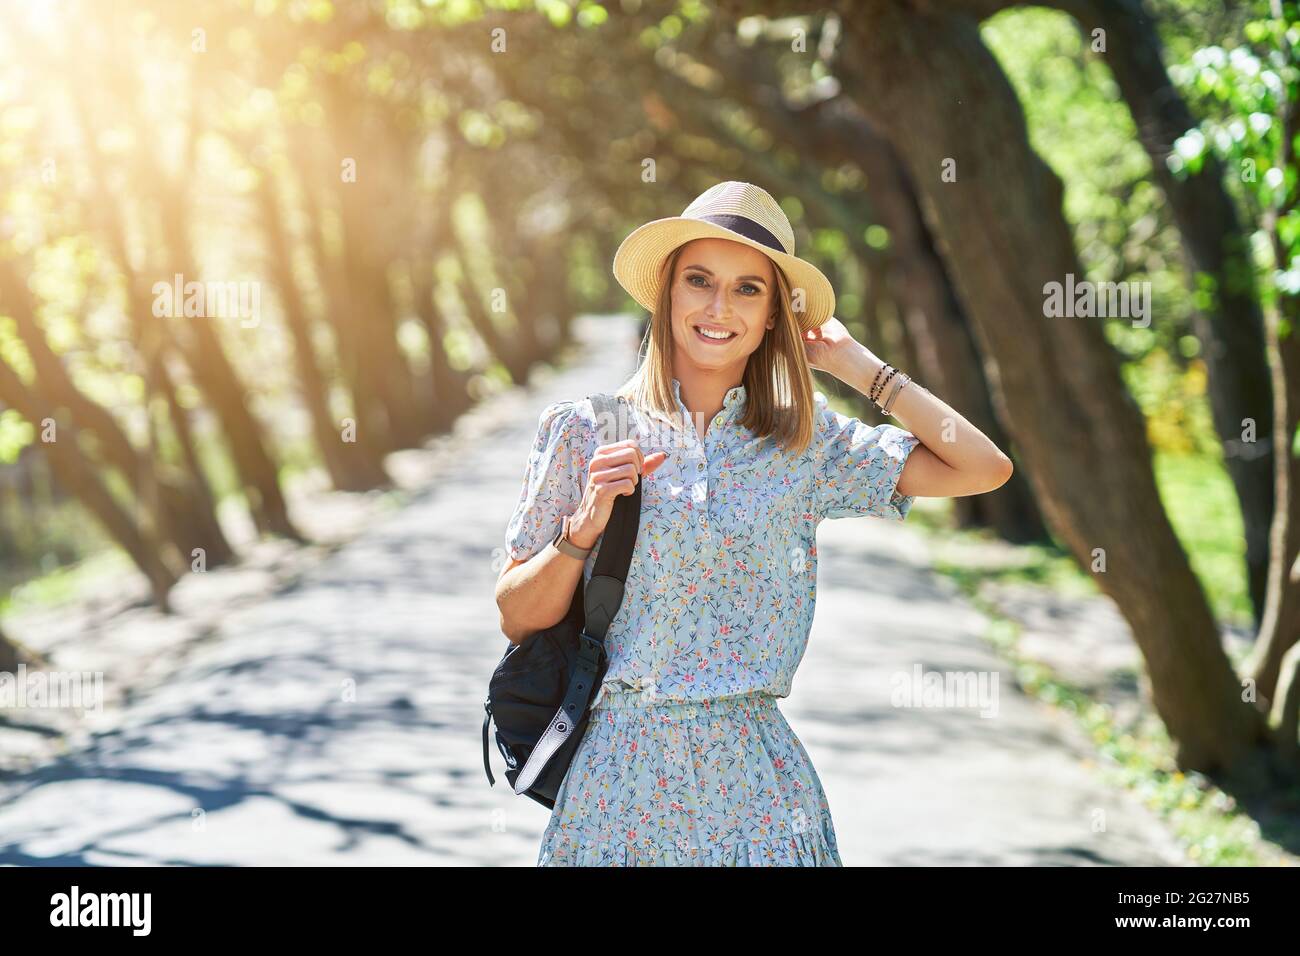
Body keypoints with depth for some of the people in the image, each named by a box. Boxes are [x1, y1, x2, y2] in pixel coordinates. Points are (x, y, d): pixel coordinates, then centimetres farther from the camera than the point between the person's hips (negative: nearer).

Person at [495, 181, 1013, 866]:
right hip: (621, 784, -1)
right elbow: (516, 619, 3)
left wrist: (856, 365, 2)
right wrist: (585, 528, -15)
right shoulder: (585, 430, 0)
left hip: (756, 788, 1)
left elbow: (983, 468, -5)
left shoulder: (805, 444, 4)